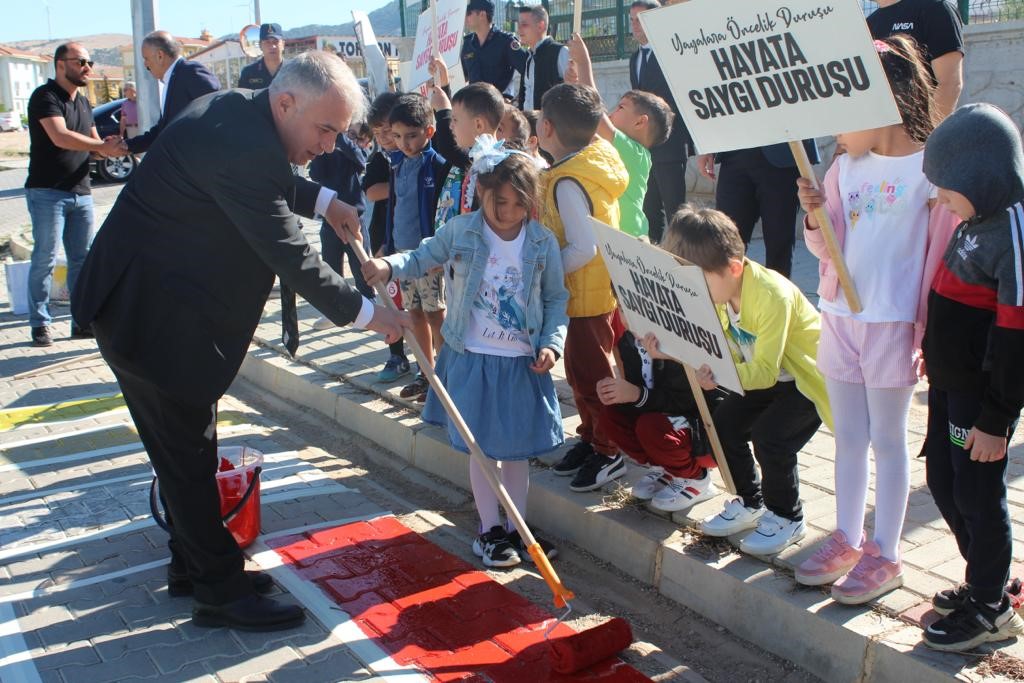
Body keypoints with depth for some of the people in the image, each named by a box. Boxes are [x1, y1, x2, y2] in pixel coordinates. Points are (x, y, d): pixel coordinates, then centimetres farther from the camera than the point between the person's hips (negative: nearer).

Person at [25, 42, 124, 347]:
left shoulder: (83, 102, 17)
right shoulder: (45, 96, -9)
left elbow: (94, 142, 19)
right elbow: (60, 137, -23)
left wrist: (114, 147, -3)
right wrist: (103, 146, -24)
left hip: (80, 193, 7)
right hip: (47, 192, -7)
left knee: (82, 259, 7)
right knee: (45, 259, -3)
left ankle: (82, 320, 13)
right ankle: (39, 323, 6)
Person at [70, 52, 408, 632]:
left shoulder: (238, 113, 4)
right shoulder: (240, 145, -28)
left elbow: (272, 183, 27)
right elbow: (290, 256, -25)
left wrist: (323, 201, 15)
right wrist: (364, 313, -17)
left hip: (156, 305, 10)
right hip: (153, 317, -10)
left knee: (188, 449, 19)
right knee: (190, 456, 0)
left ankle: (194, 566, 33)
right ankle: (221, 592, 12)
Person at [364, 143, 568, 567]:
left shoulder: (543, 243, -3)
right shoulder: (459, 231, -5)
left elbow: (556, 299, 5)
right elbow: (424, 257, 6)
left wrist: (552, 343, -8)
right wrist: (390, 266, -14)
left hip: (523, 362, 1)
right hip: (471, 359, -1)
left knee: (517, 447, 12)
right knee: (482, 447, 6)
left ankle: (517, 527, 28)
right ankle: (489, 530, 21)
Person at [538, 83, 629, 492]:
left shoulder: (567, 182, -26)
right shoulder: (599, 152, -1)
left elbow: (583, 249, -29)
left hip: (588, 294, -10)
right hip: (600, 286, 10)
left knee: (590, 373, 3)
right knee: (580, 370, 20)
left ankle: (608, 453, 16)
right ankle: (590, 438, 34)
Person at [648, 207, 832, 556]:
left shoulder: (772, 296, -34)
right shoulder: (718, 292, -10)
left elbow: (765, 370, -36)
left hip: (809, 374, -8)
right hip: (768, 373, 8)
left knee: (770, 434, -24)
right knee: (722, 422, -5)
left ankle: (787, 517, 2)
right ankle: (751, 503, 16)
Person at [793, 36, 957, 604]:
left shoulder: (931, 170, -10)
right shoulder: (845, 168, 5)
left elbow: (942, 256, -8)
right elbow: (827, 248, 6)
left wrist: (930, 331, -10)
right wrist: (815, 217, -15)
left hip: (893, 323, -5)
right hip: (839, 317, 5)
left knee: (887, 439, 5)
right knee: (848, 437, 14)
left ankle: (885, 557, 17)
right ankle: (846, 541, 27)